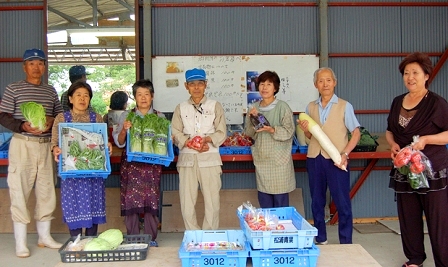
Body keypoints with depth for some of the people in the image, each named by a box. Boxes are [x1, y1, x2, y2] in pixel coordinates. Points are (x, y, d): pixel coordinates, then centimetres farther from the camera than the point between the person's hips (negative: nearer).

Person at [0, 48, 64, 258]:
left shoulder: (51, 91, 12)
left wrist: (52, 121, -8)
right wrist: (22, 126, -19)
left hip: (46, 145, 4)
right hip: (22, 144, -4)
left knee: (46, 190, 8)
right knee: (19, 190, -3)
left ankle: (44, 236, 21)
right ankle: (20, 242, 6)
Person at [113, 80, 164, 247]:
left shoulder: (160, 117, 10)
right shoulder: (126, 116, 8)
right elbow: (119, 142, 4)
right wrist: (124, 130, -13)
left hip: (152, 165, 0)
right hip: (131, 164, 0)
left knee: (152, 201, -1)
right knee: (131, 201, -1)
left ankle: (151, 239, 12)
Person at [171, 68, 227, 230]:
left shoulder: (215, 106, 8)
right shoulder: (181, 108, 12)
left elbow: (221, 133, 4)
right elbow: (176, 133, 5)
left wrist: (208, 139, -16)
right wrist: (190, 143, -13)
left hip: (210, 158, -1)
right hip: (187, 158, 1)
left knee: (212, 200, -2)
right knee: (186, 202, 1)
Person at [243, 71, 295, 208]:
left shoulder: (282, 107, -6)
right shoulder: (255, 107, 9)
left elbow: (289, 131, -10)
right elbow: (248, 133, 10)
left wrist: (272, 130, -25)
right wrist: (251, 119, -7)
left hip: (279, 161, -5)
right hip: (261, 160, 5)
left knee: (280, 202, 2)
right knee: (264, 202, 13)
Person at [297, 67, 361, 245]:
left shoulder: (344, 106, -1)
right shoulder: (310, 107, 9)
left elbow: (356, 133, -2)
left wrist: (344, 154, -14)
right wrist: (305, 129, -7)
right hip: (314, 159, 4)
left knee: (342, 203, 1)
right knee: (317, 202, 11)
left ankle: (346, 243, 13)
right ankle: (320, 240, 25)